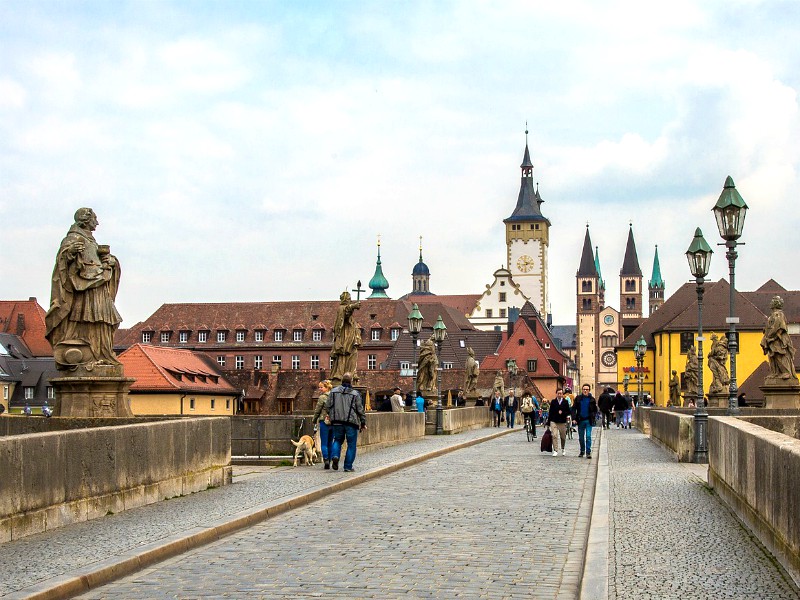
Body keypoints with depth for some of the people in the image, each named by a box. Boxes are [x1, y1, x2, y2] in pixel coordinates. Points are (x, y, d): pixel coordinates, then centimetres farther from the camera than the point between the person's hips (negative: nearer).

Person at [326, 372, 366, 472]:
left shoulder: (333, 391, 5)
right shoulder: (355, 394, -3)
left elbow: (328, 406, 7)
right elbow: (360, 410, -1)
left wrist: (331, 417, 23)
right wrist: (363, 423, 8)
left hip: (337, 422, 3)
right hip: (351, 422, -3)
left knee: (338, 440, 20)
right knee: (351, 444, 6)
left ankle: (335, 455, -7)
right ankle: (348, 466, 6)